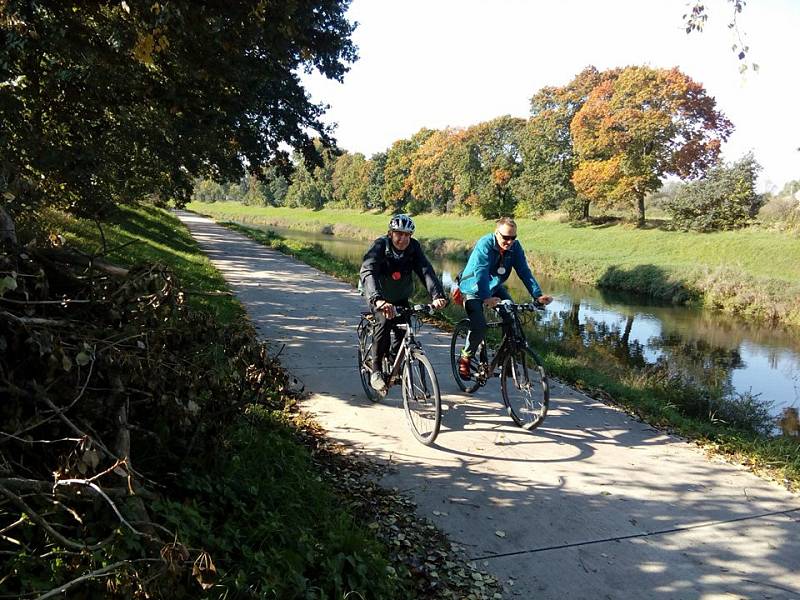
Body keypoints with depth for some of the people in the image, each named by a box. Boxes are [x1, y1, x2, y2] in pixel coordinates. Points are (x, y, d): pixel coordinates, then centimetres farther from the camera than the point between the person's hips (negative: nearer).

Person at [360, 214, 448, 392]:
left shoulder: (414, 247, -17)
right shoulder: (380, 246, -28)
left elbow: (426, 271, -27)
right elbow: (367, 273, -43)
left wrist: (437, 295, -46)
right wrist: (378, 300, -61)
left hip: (401, 296, 4)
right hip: (379, 295, -4)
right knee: (384, 321, -29)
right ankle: (376, 370, -19)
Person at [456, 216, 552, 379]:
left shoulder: (515, 247, -12)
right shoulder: (485, 244, -27)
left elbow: (524, 271, -15)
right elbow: (481, 273, -37)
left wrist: (538, 295, -27)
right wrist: (486, 298, -49)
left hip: (495, 287, 5)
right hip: (474, 288, -5)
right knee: (479, 326, -21)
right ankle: (465, 358, 3)